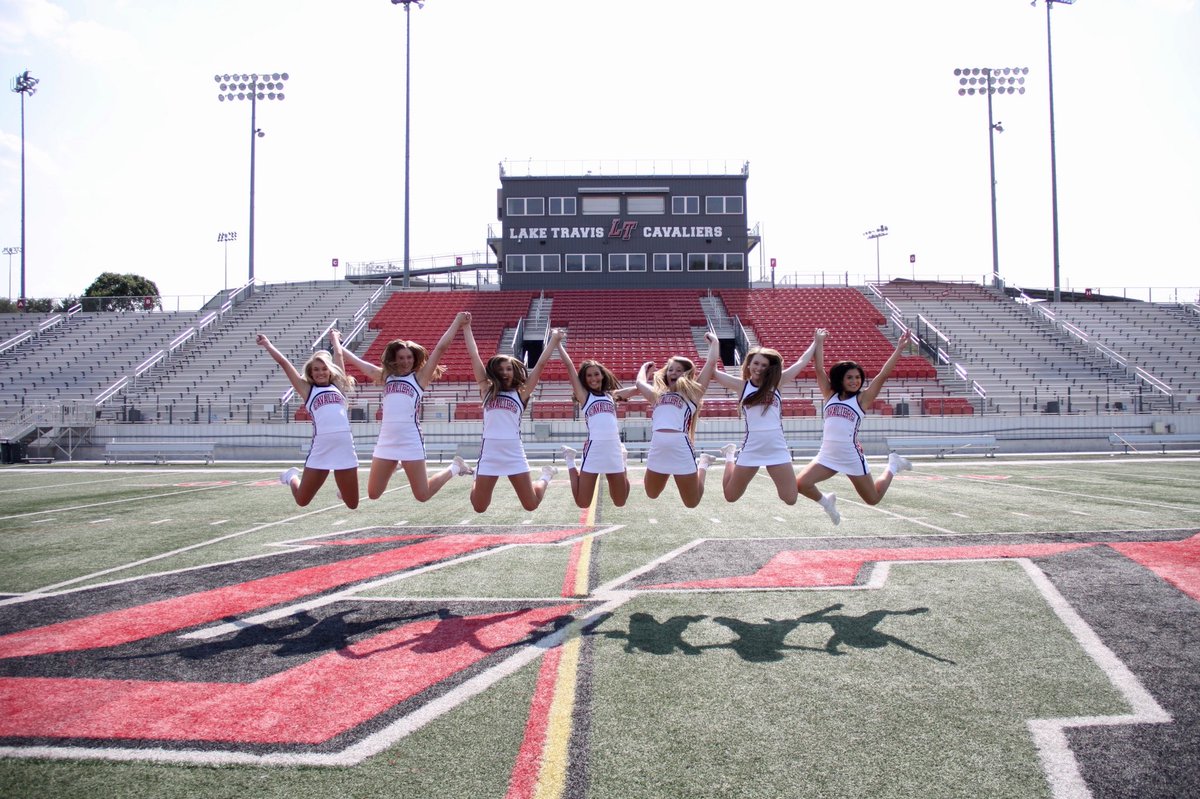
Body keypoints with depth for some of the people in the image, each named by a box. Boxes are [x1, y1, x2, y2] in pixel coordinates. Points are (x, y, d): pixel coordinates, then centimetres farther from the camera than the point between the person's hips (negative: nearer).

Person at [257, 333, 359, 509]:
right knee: (302, 501, 6)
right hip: (320, 449, -2)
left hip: (345, 448, 2)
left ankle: (342, 489, 41)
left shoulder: (337, 386, 15)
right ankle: (292, 477, 39)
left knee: (352, 504, 5)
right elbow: (283, 362, 8)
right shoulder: (307, 389, 8)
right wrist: (267, 344, 16)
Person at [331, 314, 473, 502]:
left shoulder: (419, 377, 4)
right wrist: (336, 340, 32)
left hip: (411, 442, -4)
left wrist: (457, 322, -1)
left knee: (422, 496, 0)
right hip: (385, 442, 4)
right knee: (373, 494, 8)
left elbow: (441, 348, -1)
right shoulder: (386, 376, 15)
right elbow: (355, 360, 24)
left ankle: (454, 468, 23)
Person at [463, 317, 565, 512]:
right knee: (479, 507, 7)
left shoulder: (521, 393, 8)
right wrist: (466, 327, 12)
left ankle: (546, 477, 38)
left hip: (514, 453, -1)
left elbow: (540, 364, 8)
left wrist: (554, 340, 8)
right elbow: (474, 356, 10)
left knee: (531, 505, 6)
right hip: (489, 453, 1)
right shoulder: (487, 390, 10)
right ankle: (476, 482, 40)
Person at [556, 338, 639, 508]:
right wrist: (558, 343, 10)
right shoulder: (583, 395, 7)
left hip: (614, 448, 4)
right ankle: (571, 463, 27)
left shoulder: (611, 394, 18)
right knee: (582, 503, 2)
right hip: (594, 448, -3)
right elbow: (569, 365, 5)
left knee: (620, 502, 12)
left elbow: (638, 388, 22)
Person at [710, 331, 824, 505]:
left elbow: (801, 363, 14)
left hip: (777, 449, 1)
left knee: (790, 499, -3)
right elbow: (712, 371, 3)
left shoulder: (776, 382, 8)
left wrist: (816, 342, 20)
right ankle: (730, 456, 37)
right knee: (730, 496, 8)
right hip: (751, 449, -1)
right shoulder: (741, 386, 4)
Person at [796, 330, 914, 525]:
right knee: (801, 484, -18)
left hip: (852, 458, -3)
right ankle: (826, 502, 16)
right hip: (827, 456, 3)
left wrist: (899, 349, -12)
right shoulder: (830, 395, 7)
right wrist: (819, 343, 0)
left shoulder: (862, 399, -2)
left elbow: (883, 375, -9)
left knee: (873, 499, 11)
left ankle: (893, 466, 40)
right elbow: (819, 369, 3)